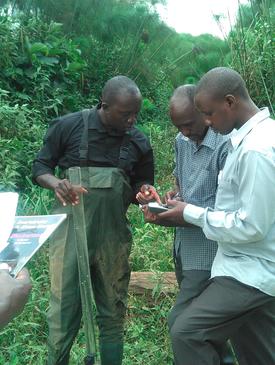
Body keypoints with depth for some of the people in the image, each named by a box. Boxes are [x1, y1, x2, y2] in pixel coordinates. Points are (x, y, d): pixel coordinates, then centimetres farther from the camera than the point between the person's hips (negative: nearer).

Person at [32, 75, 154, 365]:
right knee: (63, 313, 1)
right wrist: (56, 184, -21)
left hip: (113, 237, 3)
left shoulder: (139, 143, 3)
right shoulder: (68, 127, -6)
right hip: (71, 232, -2)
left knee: (112, 315, 11)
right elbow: (40, 167, 1)